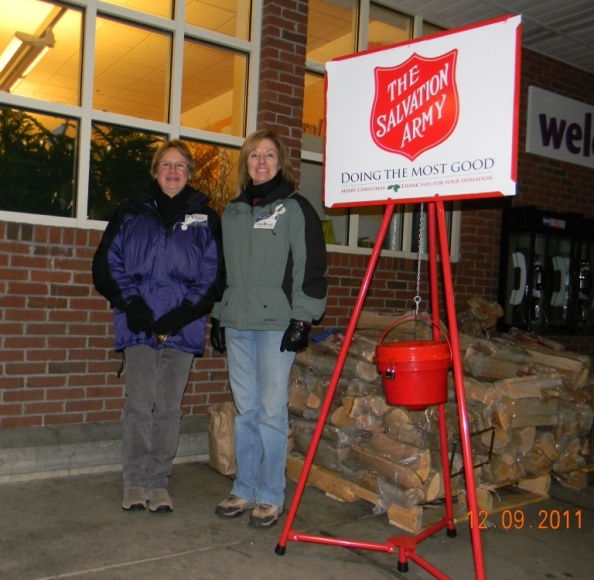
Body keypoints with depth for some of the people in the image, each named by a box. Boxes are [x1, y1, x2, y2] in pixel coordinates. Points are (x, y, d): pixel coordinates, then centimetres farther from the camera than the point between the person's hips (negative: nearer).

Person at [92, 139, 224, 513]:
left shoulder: (205, 218, 8)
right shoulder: (132, 212, 9)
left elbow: (213, 273, 3)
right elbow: (108, 262, 6)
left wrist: (184, 312, -10)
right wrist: (130, 303, -8)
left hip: (183, 327, 0)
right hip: (139, 324, 0)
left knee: (170, 407, 5)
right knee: (139, 404, 0)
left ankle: (159, 482, 16)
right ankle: (136, 482, 13)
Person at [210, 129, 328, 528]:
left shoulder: (296, 208, 0)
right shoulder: (233, 212, 18)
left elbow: (312, 267, -5)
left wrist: (303, 318, -12)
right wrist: (217, 316, 18)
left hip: (277, 324, -5)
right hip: (237, 324, 6)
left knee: (272, 410, -3)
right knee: (246, 411, 10)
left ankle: (271, 495, 9)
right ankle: (244, 490, 21)